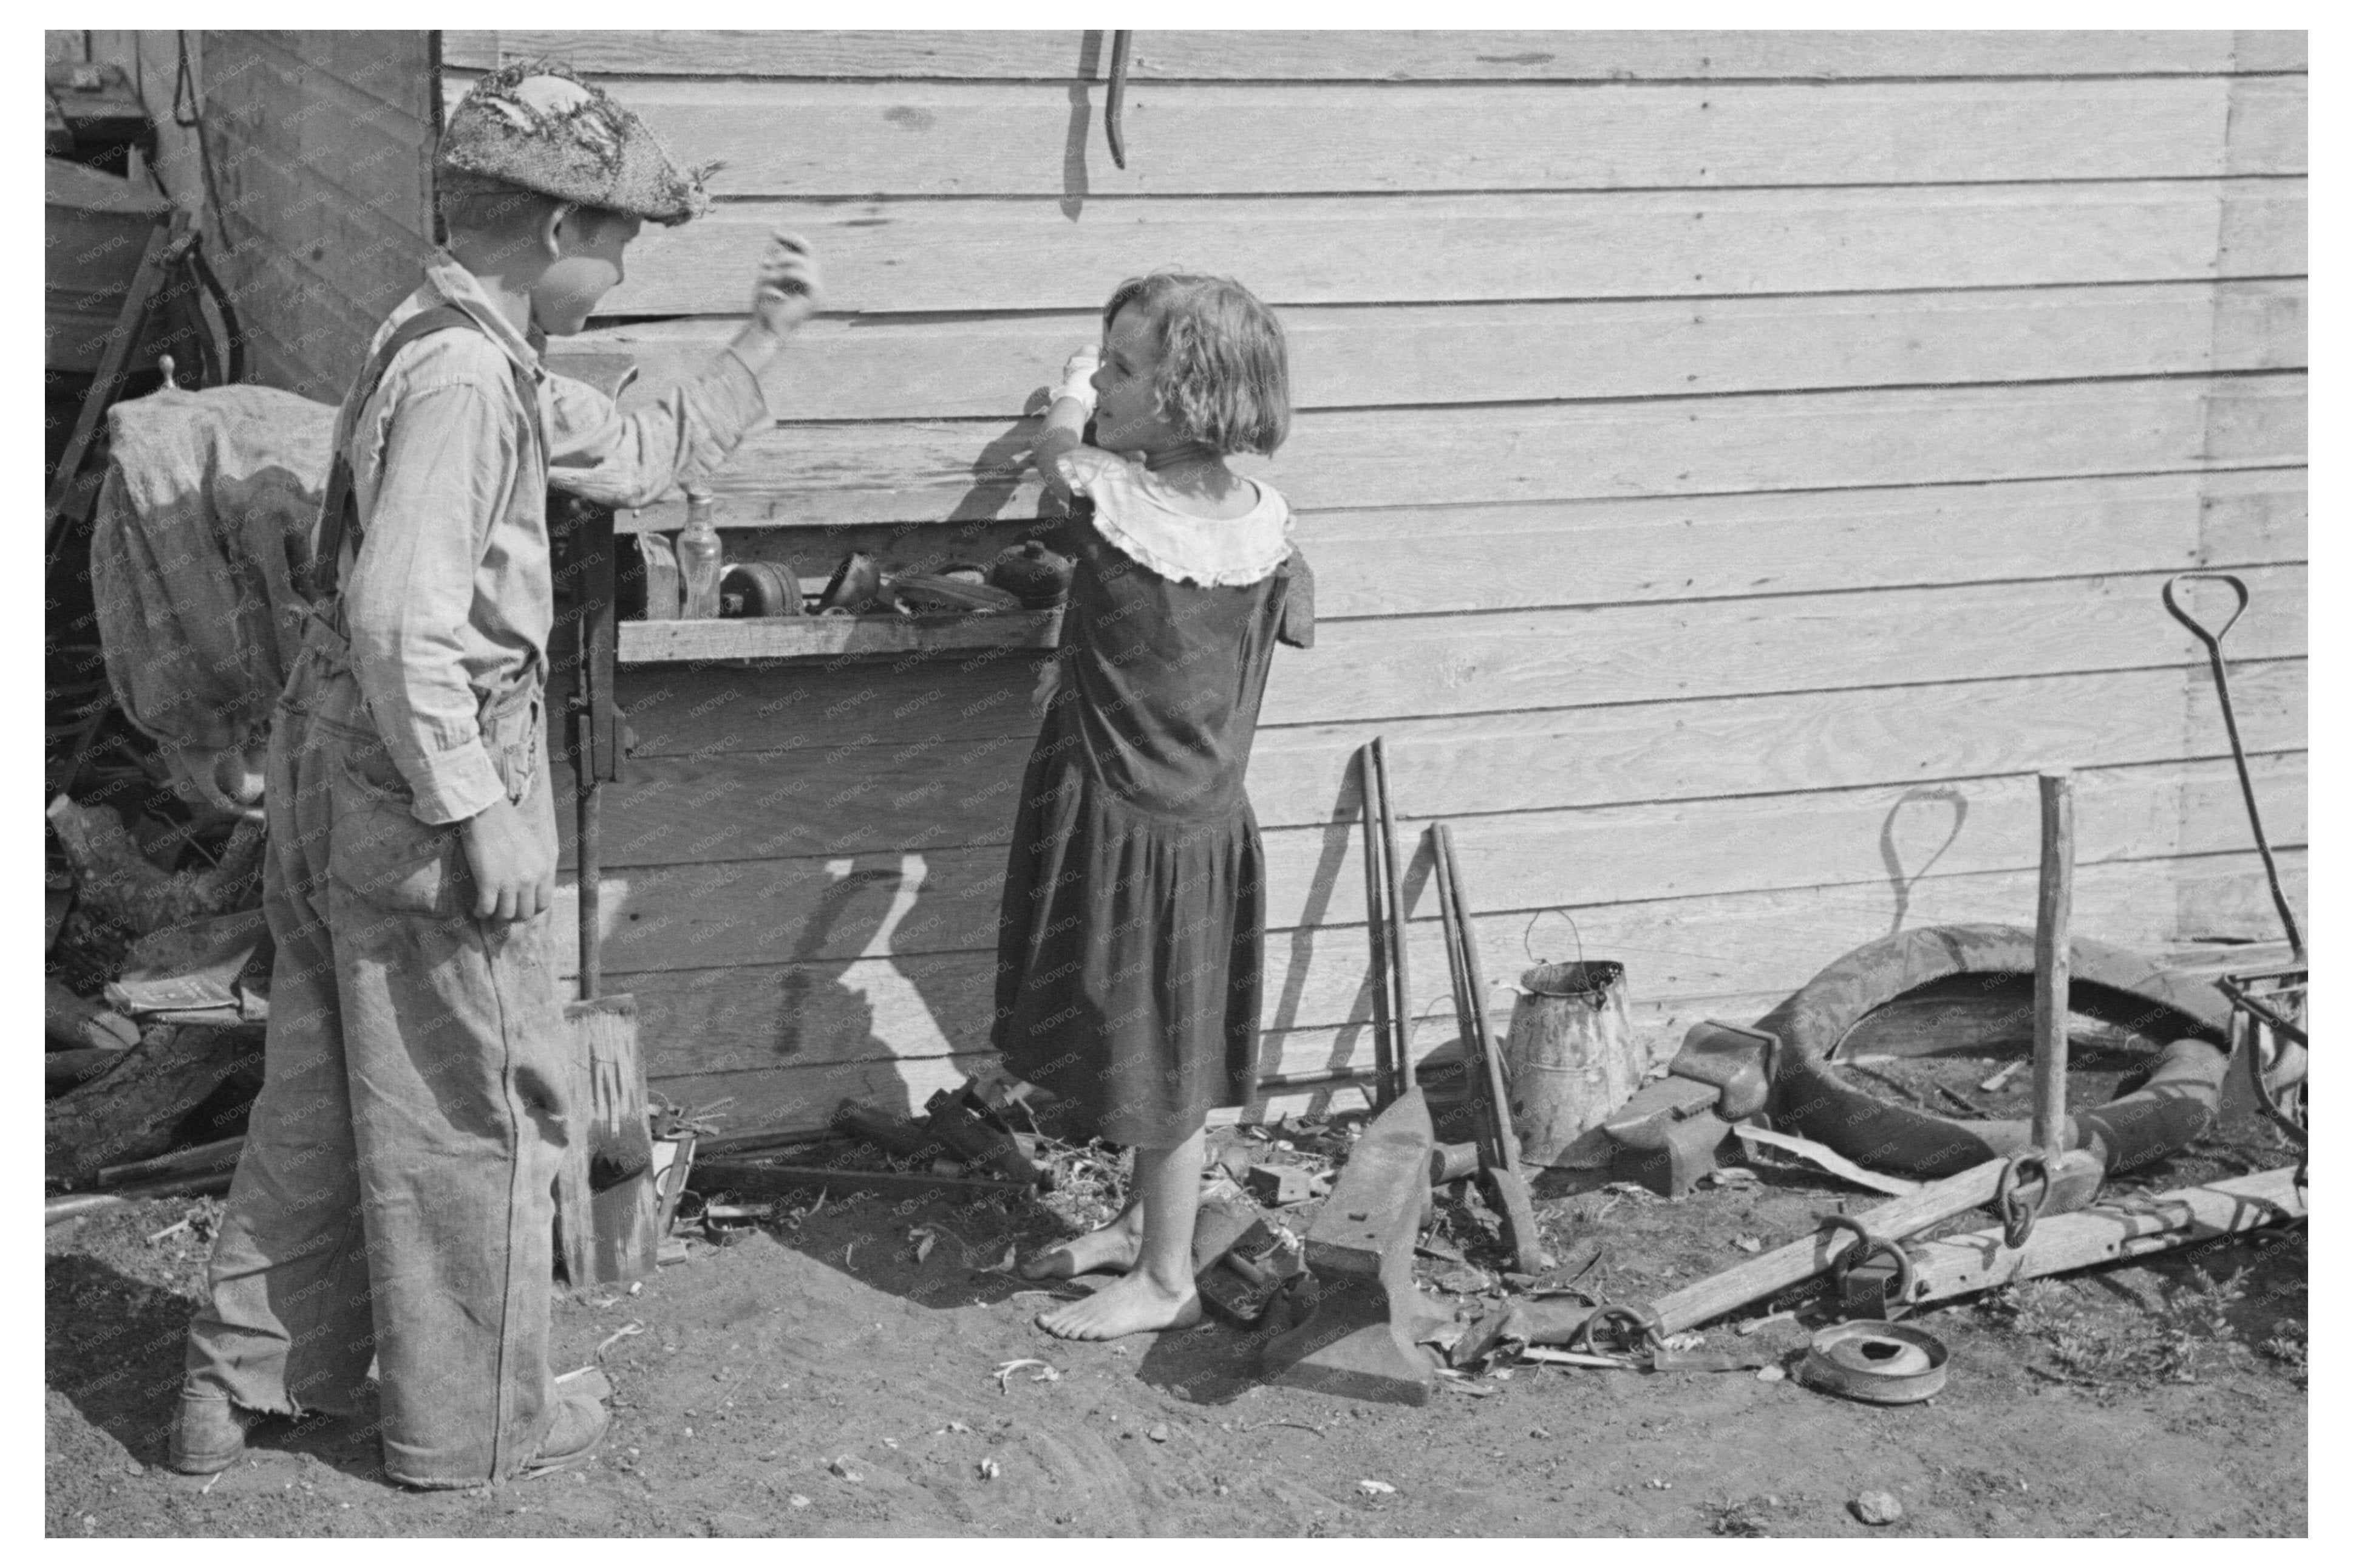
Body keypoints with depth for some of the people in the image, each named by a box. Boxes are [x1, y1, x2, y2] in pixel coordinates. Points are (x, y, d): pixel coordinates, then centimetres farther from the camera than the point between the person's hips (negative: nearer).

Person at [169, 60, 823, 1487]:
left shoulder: (496, 362, 11)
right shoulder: (462, 375, -21)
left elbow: (643, 458, 24)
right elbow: (401, 618, -28)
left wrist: (764, 343, 19)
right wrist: (480, 815, -24)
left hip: (342, 765, 10)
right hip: (425, 777, -10)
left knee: (328, 1088, 20)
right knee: (480, 1111, 5)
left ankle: (245, 1382, 31)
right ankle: (469, 1422, 20)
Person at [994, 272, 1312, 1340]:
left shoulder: (1112, 500, -23)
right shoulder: (1267, 523, -6)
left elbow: (1054, 445, -1)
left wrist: (1072, 396, 20)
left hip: (1125, 823, -6)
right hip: (1210, 819, 6)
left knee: (1156, 1057, 6)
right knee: (1169, 1046, 21)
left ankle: (1166, 1281, 20)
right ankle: (1148, 1223, 38)